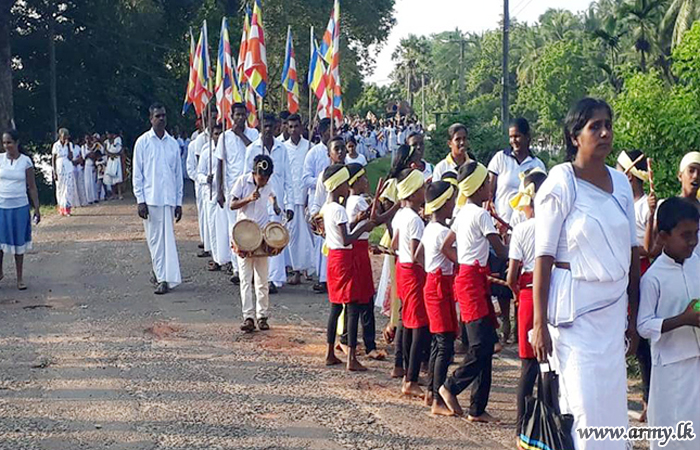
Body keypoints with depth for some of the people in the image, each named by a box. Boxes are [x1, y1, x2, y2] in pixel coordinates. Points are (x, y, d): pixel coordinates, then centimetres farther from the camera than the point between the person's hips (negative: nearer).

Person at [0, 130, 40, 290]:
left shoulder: (26, 161, -2)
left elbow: (32, 187, 2)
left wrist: (36, 208, 0)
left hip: (20, 207, -1)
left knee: (19, 242, 8)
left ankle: (20, 278, 18)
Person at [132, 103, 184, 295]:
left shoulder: (173, 143, 10)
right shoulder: (143, 142, 2)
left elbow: (178, 173, 12)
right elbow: (137, 173, 1)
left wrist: (179, 202, 8)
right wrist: (140, 200, -7)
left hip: (168, 198, 2)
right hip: (150, 198, -2)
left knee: (167, 238, 1)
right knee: (155, 238, 2)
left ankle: (160, 274, 11)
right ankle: (161, 275, 8)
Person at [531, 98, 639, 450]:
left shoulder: (620, 182, 8)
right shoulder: (561, 183, -9)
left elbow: (631, 251, 12)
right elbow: (543, 256, -11)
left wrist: (635, 315, 11)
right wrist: (539, 324, -13)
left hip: (613, 308, 6)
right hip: (574, 308, -5)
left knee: (612, 404, 10)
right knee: (585, 409, -3)